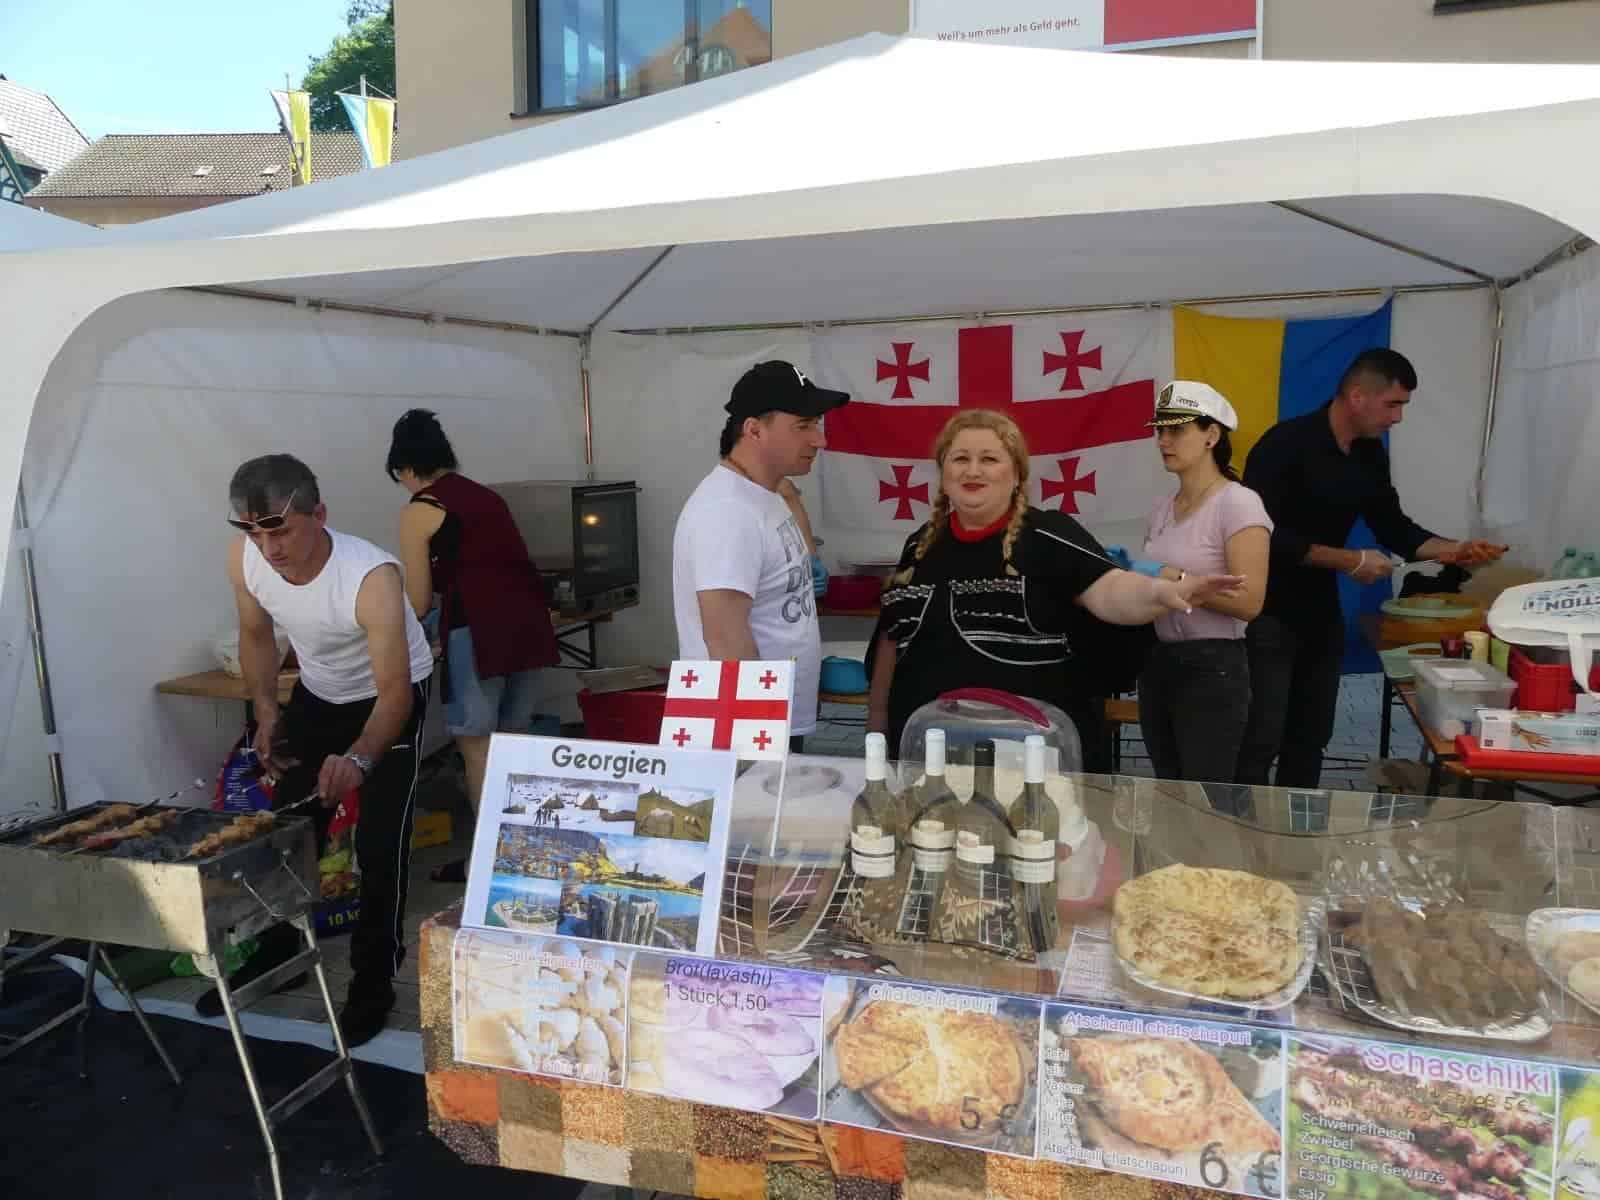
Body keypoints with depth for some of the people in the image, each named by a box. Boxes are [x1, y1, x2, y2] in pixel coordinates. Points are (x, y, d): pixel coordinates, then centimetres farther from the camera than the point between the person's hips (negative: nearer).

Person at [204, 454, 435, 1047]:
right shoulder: (243, 559, -21)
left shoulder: (373, 578, -38)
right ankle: (278, 957, 35)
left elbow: (394, 690, -36)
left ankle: (373, 983, 9)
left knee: (379, 846, -8)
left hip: (391, 698, -5)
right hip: (316, 696, 6)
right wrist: (266, 710, -14)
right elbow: (257, 636, -1)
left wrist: (359, 759, -53)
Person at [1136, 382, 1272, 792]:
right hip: (1157, 662, 7)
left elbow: (1249, 601, -21)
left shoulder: (1238, 504, -12)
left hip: (1211, 667, -7)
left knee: (1207, 801, 0)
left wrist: (1173, 578, -23)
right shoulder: (1162, 508, 10)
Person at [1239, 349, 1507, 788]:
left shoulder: (1371, 456, 5)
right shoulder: (1286, 444, -19)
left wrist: (1453, 551, -2)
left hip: (1321, 609, 8)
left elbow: (1392, 525, 15)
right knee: (1260, 739, -5)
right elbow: (1262, 534, -26)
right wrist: (1350, 561, -22)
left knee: (1311, 735, 15)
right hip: (1268, 612, -8)